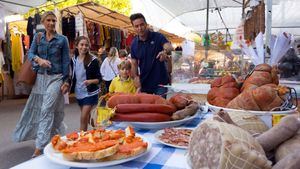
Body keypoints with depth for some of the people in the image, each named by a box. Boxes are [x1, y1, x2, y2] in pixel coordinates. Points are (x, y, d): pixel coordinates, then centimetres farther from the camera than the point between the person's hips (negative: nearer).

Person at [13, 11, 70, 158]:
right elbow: (30, 53, 2)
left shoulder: (62, 39, 0)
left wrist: (66, 81, -8)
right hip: (40, 77, 5)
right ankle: (55, 137, 31)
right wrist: (39, 59, -22)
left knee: (47, 110, -11)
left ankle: (39, 148, -8)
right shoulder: (37, 37, 10)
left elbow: (66, 61, -2)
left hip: (56, 78, -5)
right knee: (37, 109, 11)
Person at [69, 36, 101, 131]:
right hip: (78, 93, 5)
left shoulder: (93, 60, -12)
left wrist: (90, 81, -28)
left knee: (83, 118, -8)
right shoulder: (73, 60, 2)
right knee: (86, 116, 20)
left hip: (90, 93, -5)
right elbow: (73, 77, 14)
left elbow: (99, 79, -11)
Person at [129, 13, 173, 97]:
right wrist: (136, 77, -10)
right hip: (144, 83, 3)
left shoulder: (158, 37, -7)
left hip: (160, 82, -3)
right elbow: (134, 63, 8)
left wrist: (165, 51, -47)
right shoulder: (134, 43, 3)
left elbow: (169, 47, -24)